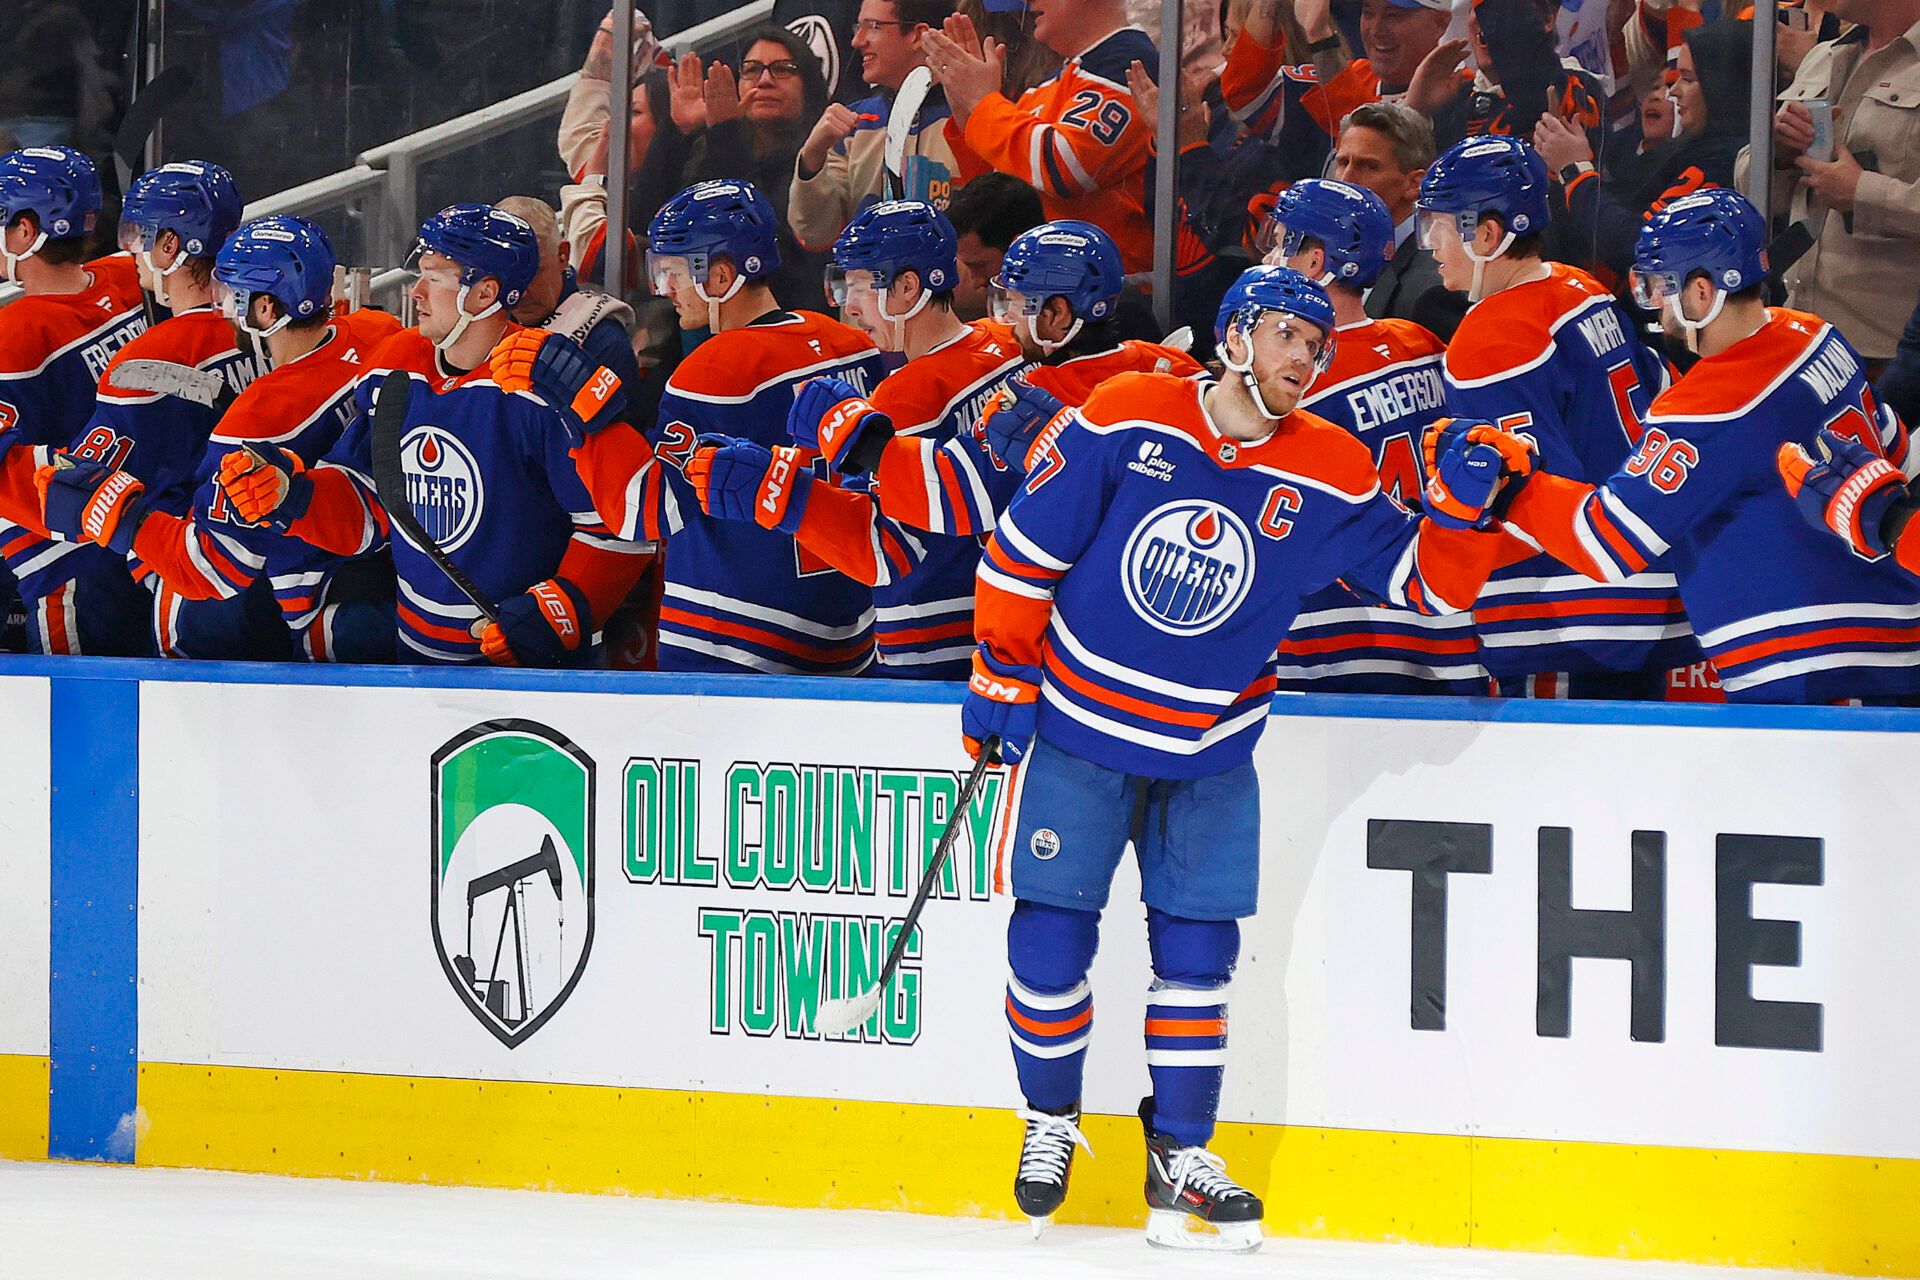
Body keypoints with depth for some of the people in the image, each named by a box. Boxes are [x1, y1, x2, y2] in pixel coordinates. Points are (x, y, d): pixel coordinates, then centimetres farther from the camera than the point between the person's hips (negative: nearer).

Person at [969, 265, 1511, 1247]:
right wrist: (1001, 676, -4)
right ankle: (1050, 1120, 21)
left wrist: (1459, 508, -21)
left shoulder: (1331, 477, -5)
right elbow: (1025, 548, -6)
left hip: (1209, 757, 2)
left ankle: (1179, 1151, 14)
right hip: (1079, 729, -2)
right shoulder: (1124, 420, -12)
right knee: (1050, 937, -1)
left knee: (1197, 950, 3)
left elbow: (1427, 583, -2)